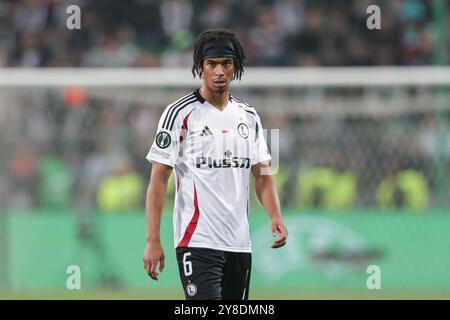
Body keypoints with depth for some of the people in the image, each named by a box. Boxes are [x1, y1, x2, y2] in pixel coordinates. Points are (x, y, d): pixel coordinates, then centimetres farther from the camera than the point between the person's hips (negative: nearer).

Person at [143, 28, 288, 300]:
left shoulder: (249, 116, 13)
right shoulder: (180, 114, -4)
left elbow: (263, 175, 15)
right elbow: (158, 180, -6)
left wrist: (276, 216, -5)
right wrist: (153, 240, -13)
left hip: (240, 244, 6)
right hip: (197, 243, -6)